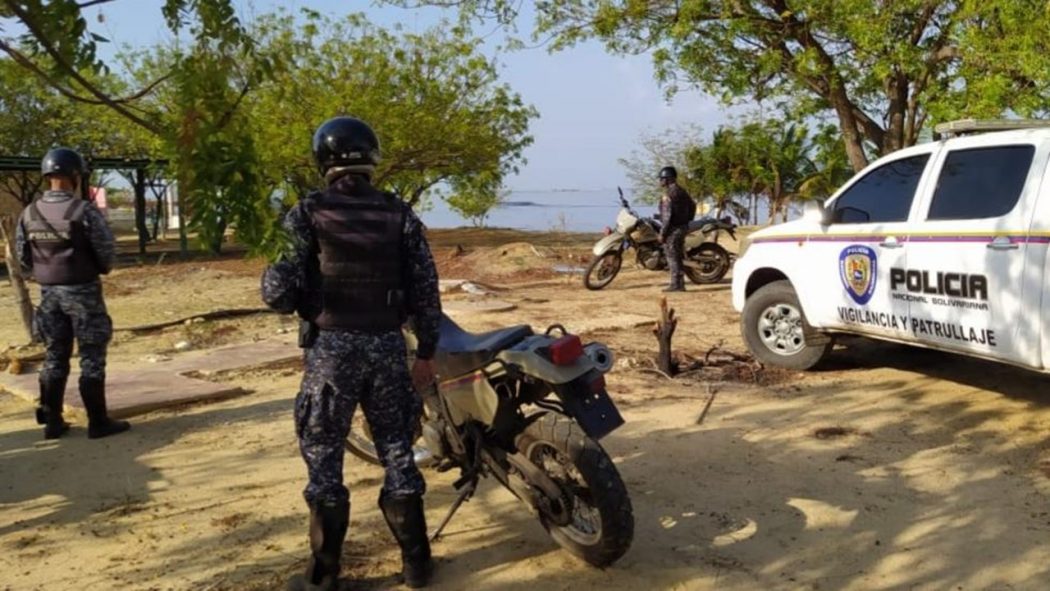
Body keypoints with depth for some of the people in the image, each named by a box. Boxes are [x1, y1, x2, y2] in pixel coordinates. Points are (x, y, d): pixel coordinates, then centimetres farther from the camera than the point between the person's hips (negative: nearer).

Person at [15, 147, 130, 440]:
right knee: (91, 357, 2)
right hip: (82, 291, -5)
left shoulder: (30, 213, 1)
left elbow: (23, 257, 6)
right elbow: (107, 253, -12)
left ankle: (52, 421, 17)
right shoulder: (85, 211, -16)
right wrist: (101, 269, 9)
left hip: (49, 292, 5)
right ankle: (98, 422, 5)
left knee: (55, 356, 13)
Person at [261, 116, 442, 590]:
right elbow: (426, 290, 1)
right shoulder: (401, 215, 2)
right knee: (397, 451, 13)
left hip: (332, 347, -3)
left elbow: (280, 293, -7)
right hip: (388, 345, 3)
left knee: (324, 456, 8)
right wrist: (426, 352, 10)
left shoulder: (307, 214, -6)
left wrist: (272, 281, 16)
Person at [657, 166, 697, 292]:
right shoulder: (682, 192, 13)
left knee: (672, 257, -5)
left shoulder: (669, 194, -16)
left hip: (673, 228, -9)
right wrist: (687, 220, 25)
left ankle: (676, 284, -4)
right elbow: (693, 205, 21)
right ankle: (680, 284, 16)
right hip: (683, 227, 9)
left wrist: (662, 233, -17)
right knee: (678, 257, 14)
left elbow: (667, 215, -20)